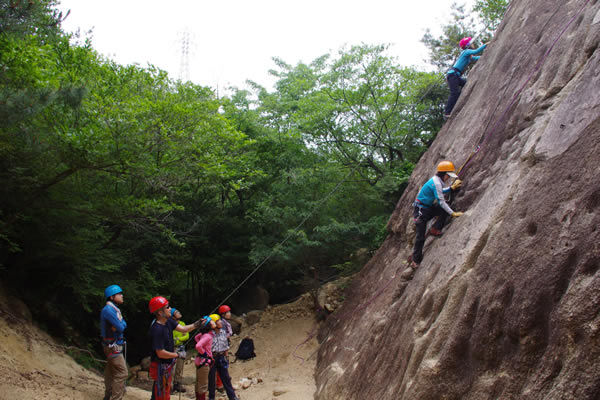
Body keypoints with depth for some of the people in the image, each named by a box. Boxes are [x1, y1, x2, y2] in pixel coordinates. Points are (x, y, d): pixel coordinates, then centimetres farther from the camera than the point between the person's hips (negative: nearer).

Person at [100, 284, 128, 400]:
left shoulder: (114, 309, 13)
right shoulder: (108, 310, -20)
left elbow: (124, 324, 8)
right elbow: (120, 328, -22)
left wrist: (120, 324, -11)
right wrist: (120, 324, -2)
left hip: (116, 345, 10)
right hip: (113, 346, -10)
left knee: (111, 372, 17)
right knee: (122, 373, -10)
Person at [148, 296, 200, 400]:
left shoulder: (168, 321, -1)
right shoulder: (157, 329, -27)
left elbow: (183, 329, 3)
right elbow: (160, 353, -26)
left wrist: (195, 325, -14)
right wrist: (178, 355, -16)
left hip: (168, 364, 9)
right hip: (160, 366, -9)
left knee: (166, 392, 23)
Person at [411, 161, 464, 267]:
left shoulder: (437, 180, 5)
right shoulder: (436, 183, -24)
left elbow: (439, 191, 26)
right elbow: (441, 201, -25)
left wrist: (451, 188, 16)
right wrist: (453, 213, -24)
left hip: (428, 207, 9)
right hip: (421, 210, -9)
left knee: (445, 209, -5)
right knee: (421, 236, -6)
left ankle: (435, 229, 0)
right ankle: (416, 261, 4)